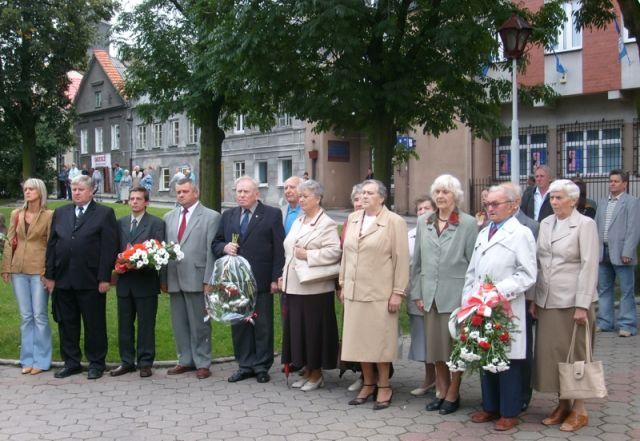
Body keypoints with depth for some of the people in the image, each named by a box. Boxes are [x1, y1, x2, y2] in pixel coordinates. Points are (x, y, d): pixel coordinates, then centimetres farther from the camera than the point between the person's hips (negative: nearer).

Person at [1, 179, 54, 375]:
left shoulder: (49, 215, -4)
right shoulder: (16, 214, 8)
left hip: (39, 270, -4)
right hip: (19, 270, 4)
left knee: (40, 316, 0)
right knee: (25, 316, 9)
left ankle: (41, 360, 9)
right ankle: (28, 359, 17)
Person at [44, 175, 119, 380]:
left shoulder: (105, 213, -1)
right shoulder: (60, 213, 13)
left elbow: (109, 248, -7)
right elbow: (52, 245, 12)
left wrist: (104, 278, -12)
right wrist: (50, 275, 5)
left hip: (90, 280, -4)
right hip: (63, 280, 5)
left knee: (94, 324, 4)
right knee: (66, 324, 11)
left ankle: (96, 363, 16)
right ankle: (71, 363, 22)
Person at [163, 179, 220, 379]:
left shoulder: (211, 217, -2)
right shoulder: (169, 217, 14)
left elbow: (212, 251, -7)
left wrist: (208, 280, -12)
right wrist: (163, 278, 7)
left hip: (197, 279, -5)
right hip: (174, 279, 5)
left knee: (199, 324, 2)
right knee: (179, 323, 12)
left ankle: (202, 363, 12)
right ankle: (185, 360, 23)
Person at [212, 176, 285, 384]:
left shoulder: (272, 214, -1)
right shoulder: (228, 216, 13)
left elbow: (279, 249, -4)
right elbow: (215, 243, 17)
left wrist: (276, 278, -9)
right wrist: (224, 247, -7)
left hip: (261, 281, -4)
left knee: (263, 325, 3)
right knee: (239, 325, 9)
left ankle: (262, 366, 14)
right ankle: (245, 365, 19)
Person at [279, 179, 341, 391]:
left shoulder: (327, 224, -8)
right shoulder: (298, 222, 16)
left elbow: (335, 252, -19)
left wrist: (308, 255, -18)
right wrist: (283, 276, 15)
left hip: (315, 289, -8)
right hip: (294, 287, 8)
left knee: (314, 330, 1)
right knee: (297, 329, 11)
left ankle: (317, 374, 14)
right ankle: (307, 370, 23)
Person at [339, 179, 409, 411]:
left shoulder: (394, 222, -5)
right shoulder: (353, 218, 12)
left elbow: (402, 259, -7)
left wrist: (398, 292, -11)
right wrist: (343, 285, 13)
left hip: (380, 293, -5)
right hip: (355, 291, 5)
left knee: (380, 339, 0)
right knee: (359, 339, 9)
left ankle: (384, 386, 14)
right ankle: (368, 384, 22)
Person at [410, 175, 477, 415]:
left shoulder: (468, 223, -5)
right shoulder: (423, 222, 9)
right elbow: (417, 261, 12)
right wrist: (417, 293, 8)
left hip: (456, 294, -4)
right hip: (430, 295, 4)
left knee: (455, 345, 3)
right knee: (435, 344, 10)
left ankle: (453, 394, 16)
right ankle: (442, 391, 24)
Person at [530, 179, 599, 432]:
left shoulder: (585, 225, -7)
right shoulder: (545, 224, 11)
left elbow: (589, 266, -11)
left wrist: (582, 306, -15)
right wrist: (534, 299, 10)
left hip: (573, 300, -6)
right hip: (547, 301, 6)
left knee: (575, 354, 2)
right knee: (551, 353, 8)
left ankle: (579, 410, 15)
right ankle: (563, 405, 22)